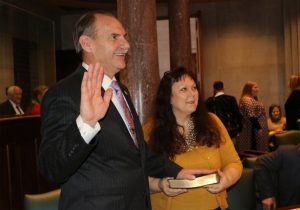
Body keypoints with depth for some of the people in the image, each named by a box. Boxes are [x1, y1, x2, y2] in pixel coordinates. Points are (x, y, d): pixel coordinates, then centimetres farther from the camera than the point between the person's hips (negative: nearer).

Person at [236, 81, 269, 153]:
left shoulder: (253, 99, 17)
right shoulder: (247, 100, -16)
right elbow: (251, 116, -22)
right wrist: (258, 128, -23)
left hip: (257, 128, 10)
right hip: (253, 130, -10)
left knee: (256, 148, 10)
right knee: (253, 149, -7)